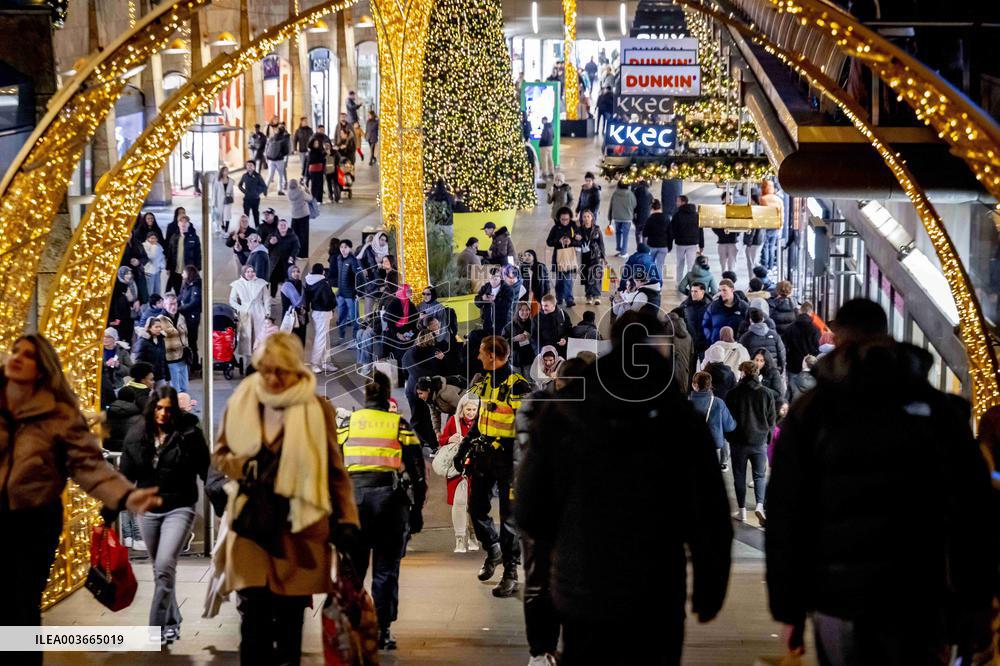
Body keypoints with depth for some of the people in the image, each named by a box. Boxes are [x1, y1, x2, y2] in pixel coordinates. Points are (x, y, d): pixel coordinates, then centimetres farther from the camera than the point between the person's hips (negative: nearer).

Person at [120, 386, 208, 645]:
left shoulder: (189, 434, -8)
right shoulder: (136, 436, 1)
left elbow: (206, 471, -5)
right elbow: (125, 476, 6)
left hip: (179, 509, -4)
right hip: (148, 510, 4)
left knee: (165, 567, -15)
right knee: (160, 570, 13)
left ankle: (157, 628, -9)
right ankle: (172, 621, 28)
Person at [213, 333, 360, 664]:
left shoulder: (318, 409, -2)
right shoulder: (240, 403, 4)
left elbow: (335, 470, 4)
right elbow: (219, 454, 14)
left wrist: (347, 520, -2)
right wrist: (244, 467, -8)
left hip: (298, 525, -1)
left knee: (289, 616, 5)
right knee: (252, 613, -8)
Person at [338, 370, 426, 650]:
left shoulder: (347, 424, 6)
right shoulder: (400, 425, 3)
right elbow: (416, 472, 2)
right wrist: (417, 510, 9)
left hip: (352, 498, 1)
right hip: (390, 500, -1)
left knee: (352, 567, 11)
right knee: (386, 569, 6)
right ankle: (381, 631, 5)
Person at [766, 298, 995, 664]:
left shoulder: (810, 412, 4)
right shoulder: (938, 407, 5)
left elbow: (785, 515, 0)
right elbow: (971, 511, 1)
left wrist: (788, 608, 4)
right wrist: (976, 602, 5)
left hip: (837, 595, 0)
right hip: (916, 595, 0)